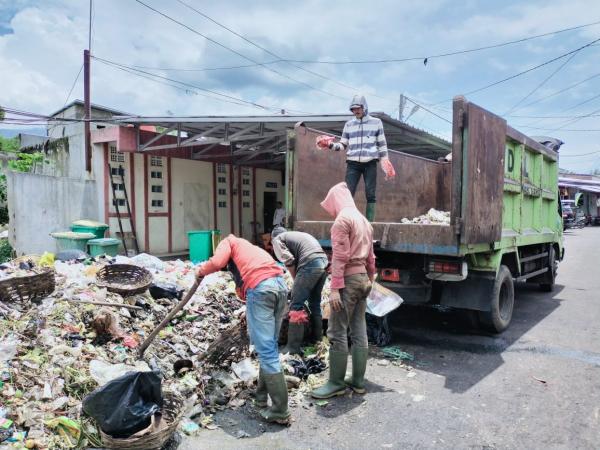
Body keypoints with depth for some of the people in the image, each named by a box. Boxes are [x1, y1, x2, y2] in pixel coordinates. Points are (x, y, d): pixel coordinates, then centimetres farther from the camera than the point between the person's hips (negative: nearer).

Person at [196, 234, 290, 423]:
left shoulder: (228, 242, 20)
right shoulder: (250, 248, 38)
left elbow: (217, 262, -1)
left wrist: (201, 271, 19)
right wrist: (250, 314, 44)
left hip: (260, 287, -7)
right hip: (281, 284, 8)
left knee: (266, 349, -3)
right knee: (269, 345, 18)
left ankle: (280, 410, 1)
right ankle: (262, 395, 29)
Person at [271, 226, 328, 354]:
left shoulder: (277, 239, 14)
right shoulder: (298, 234, 35)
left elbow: (289, 261, -2)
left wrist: (296, 280, 11)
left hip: (310, 264, -8)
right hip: (324, 262, 8)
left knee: (296, 305, -3)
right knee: (315, 303, 20)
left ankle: (293, 347, -3)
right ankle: (317, 339, 29)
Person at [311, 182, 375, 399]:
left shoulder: (342, 219, -11)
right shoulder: (364, 220, 16)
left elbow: (340, 256, -18)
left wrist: (335, 288, -19)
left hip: (348, 279, -9)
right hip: (363, 278, 9)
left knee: (337, 333, -3)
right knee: (359, 332, 11)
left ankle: (336, 383, 4)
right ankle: (358, 381, 17)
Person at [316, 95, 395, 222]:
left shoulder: (376, 122, 8)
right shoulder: (349, 124, 13)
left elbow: (382, 144, 8)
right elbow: (343, 145, 13)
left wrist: (385, 162, 1)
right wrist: (331, 145, -6)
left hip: (370, 163, -1)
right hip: (353, 163, 1)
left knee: (371, 194, -2)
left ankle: (369, 221, 2)